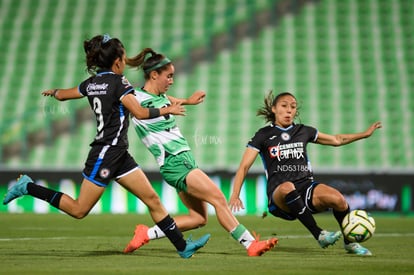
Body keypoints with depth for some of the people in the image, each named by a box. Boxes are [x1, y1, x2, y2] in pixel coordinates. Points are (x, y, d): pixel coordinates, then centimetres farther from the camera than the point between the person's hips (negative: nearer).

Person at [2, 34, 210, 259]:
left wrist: (52, 92, 47)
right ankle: (28, 187, 5)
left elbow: (62, 95, 24)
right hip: (106, 153, -9)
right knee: (79, 210, -3)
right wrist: (167, 110, -4)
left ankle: (182, 246, 6)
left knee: (152, 198, 5)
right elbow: (140, 113, -19)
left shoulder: (92, 83, 10)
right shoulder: (118, 82, -14)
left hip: (118, 155, 9)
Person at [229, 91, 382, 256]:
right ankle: (319, 235, -37)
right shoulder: (263, 135, 8)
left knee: (337, 199, -27)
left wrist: (365, 134, 22)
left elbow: (336, 140, 29)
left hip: (306, 186, 3)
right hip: (279, 197, -3)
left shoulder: (303, 131, 17)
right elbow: (244, 166, 2)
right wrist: (235, 195, -12)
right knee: (287, 187, -41)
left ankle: (350, 243, -4)